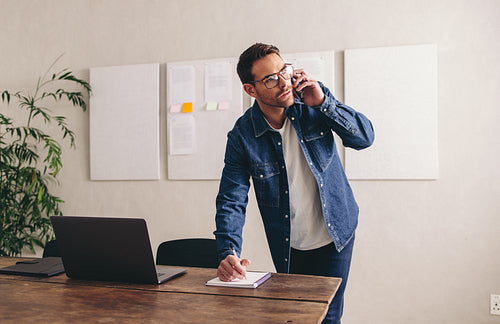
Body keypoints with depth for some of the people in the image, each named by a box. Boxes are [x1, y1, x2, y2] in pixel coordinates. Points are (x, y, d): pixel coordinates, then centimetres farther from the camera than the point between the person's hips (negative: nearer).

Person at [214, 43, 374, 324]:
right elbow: (231, 199, -13)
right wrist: (229, 253, -27)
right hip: (288, 249, 0)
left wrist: (323, 102, -24)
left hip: (335, 235, 0)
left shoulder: (311, 105, -10)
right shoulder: (242, 136, -15)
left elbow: (365, 137, -12)